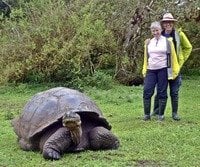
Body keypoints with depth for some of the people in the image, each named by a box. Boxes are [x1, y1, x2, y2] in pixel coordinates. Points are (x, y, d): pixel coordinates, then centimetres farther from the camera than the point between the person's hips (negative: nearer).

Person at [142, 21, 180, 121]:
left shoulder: (168, 42, 3)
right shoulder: (148, 43, 12)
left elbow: (173, 57, 5)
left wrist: (175, 71, 0)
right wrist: (144, 70, 12)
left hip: (163, 70, -3)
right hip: (151, 70, 3)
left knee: (162, 93, 1)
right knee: (147, 91, -5)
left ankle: (161, 115, 9)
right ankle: (147, 114, 3)